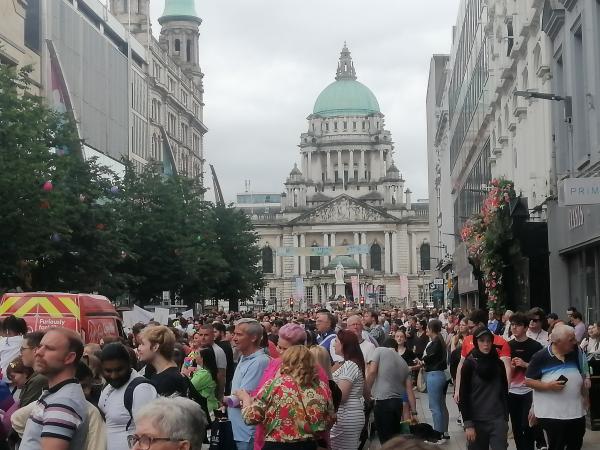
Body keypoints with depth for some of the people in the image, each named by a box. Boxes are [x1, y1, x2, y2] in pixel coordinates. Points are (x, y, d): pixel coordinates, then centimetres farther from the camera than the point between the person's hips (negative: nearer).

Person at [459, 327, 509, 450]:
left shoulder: (498, 363, 5)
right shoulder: (469, 364, -5)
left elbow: (504, 393, 11)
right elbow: (464, 396, -7)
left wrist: (505, 419, 8)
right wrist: (468, 424, -12)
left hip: (498, 419, 2)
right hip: (477, 420, -2)